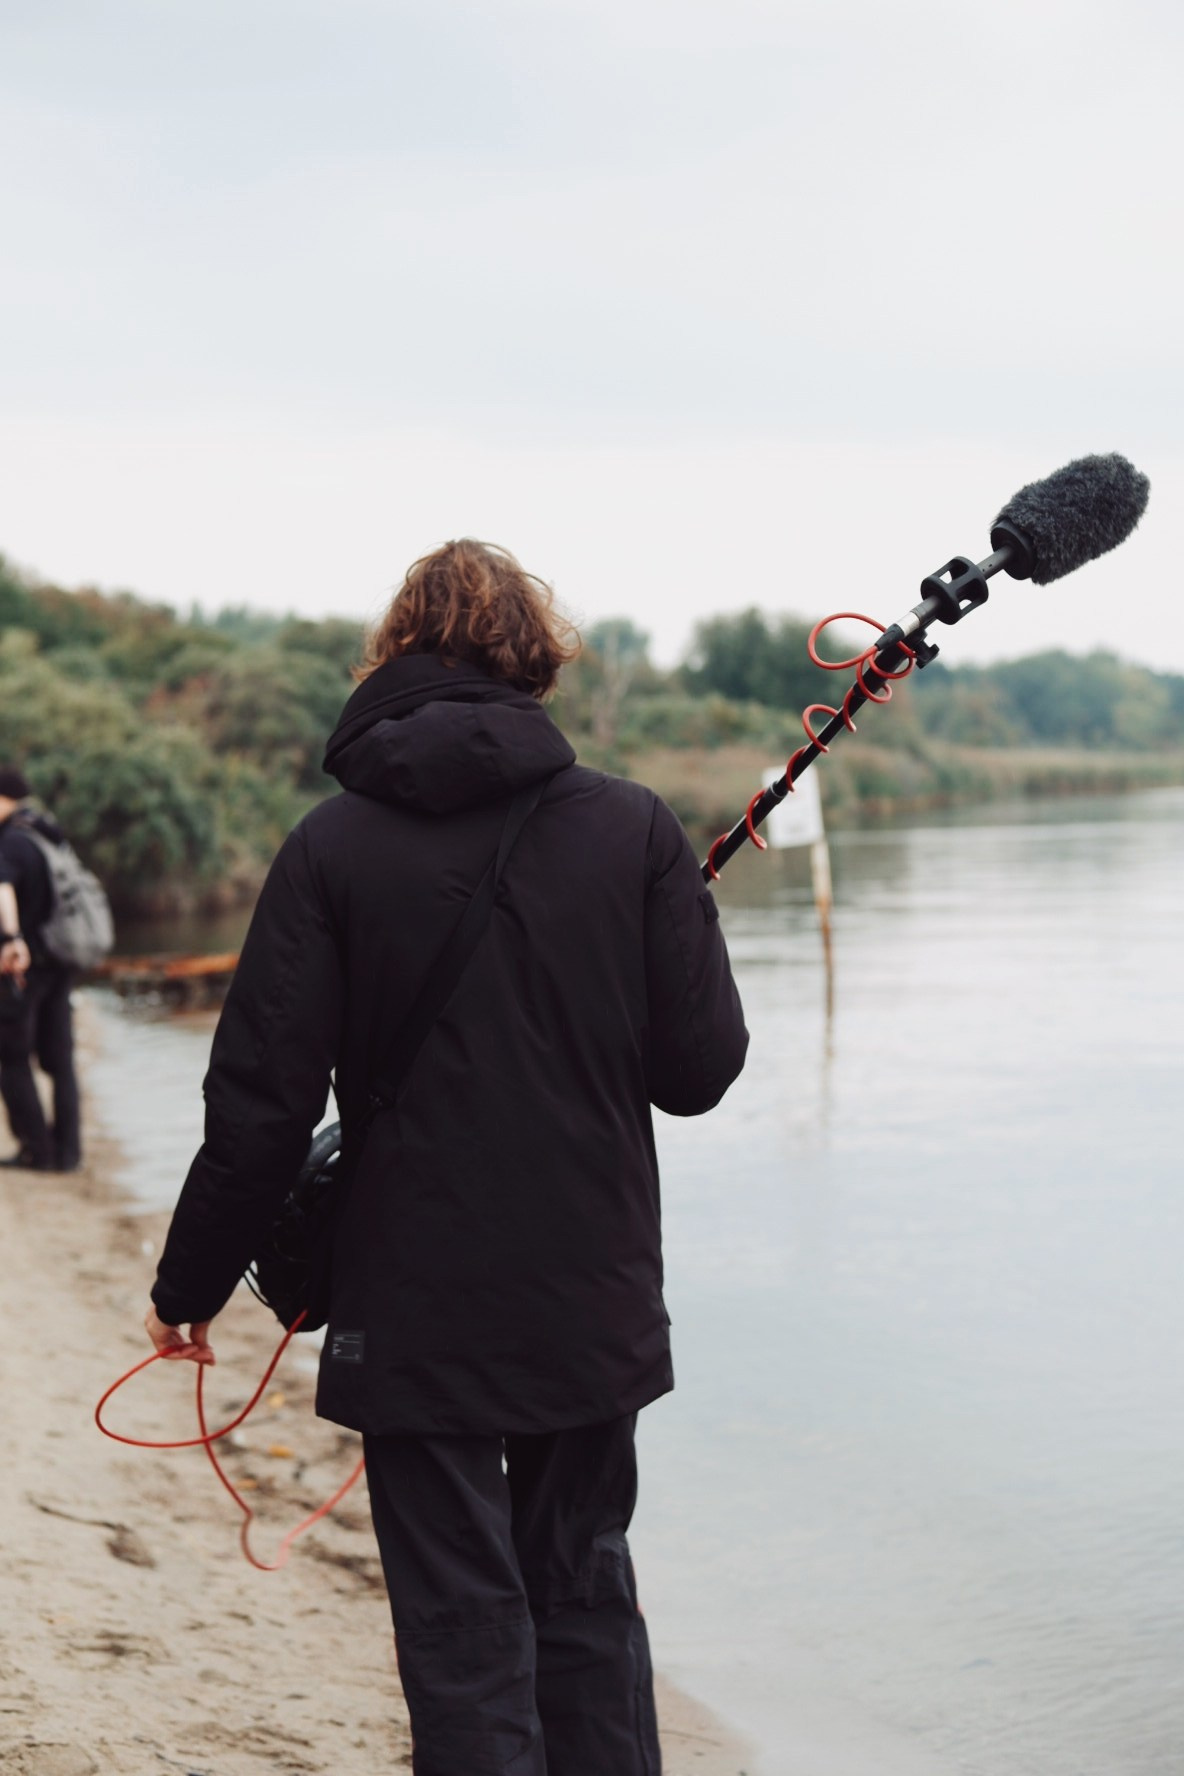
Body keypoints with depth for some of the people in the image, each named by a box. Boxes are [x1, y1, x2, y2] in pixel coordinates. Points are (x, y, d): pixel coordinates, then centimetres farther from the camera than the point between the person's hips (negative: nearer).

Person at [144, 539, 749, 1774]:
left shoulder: (334, 845, -7)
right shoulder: (635, 828, -4)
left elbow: (263, 1102, -8)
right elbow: (700, 1070, -4)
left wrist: (192, 1283, 5)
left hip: (415, 1318, -2)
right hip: (598, 1304, 2)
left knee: (463, 1628, 8)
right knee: (587, 1599, 19)